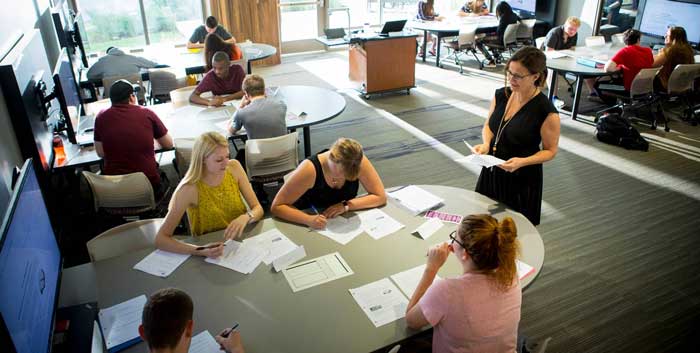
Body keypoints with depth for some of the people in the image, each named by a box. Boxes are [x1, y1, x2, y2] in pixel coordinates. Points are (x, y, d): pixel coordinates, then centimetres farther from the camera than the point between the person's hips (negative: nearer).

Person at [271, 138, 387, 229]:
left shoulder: (359, 162, -18)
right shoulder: (310, 169, -26)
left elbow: (380, 196, -12)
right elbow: (277, 206, -22)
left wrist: (346, 205, -23)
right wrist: (308, 220, -37)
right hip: (310, 228, -2)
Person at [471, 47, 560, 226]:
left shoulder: (546, 112, -20)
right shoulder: (501, 95, -4)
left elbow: (550, 150, -10)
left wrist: (522, 162, -26)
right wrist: (486, 144, -12)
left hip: (522, 178, -5)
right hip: (492, 171, 5)